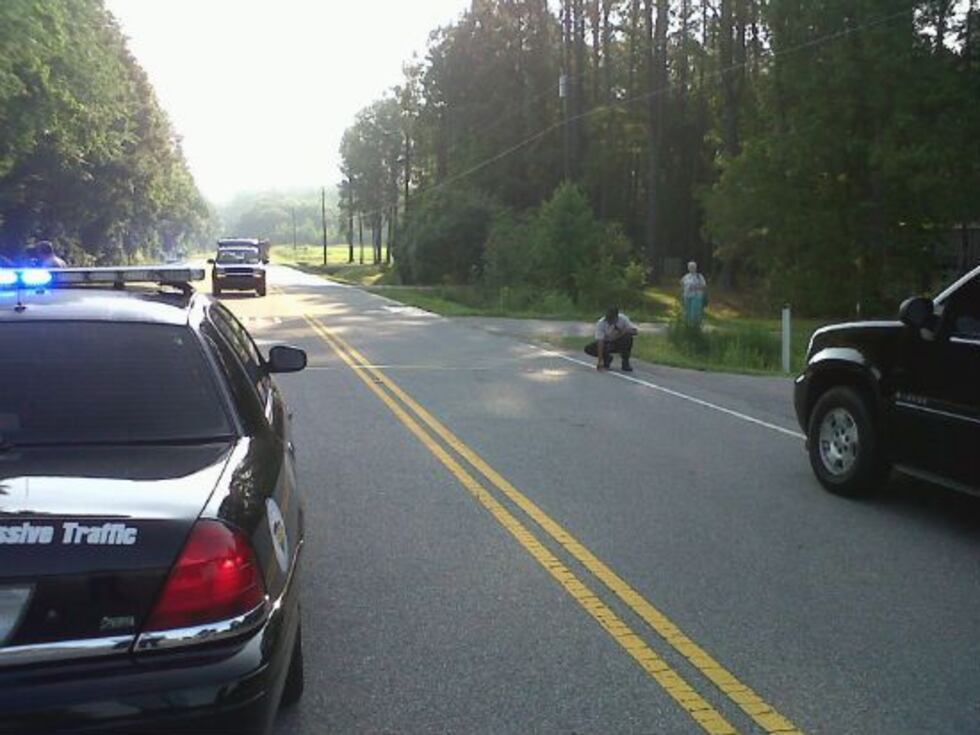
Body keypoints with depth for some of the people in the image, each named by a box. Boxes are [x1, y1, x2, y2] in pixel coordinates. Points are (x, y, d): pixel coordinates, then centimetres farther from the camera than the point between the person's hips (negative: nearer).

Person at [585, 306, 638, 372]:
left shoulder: (623, 319, -21)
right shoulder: (600, 323, -25)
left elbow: (634, 331, -23)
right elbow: (600, 341, -30)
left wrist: (622, 332, -40)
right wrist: (600, 360, -37)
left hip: (620, 344, 0)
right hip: (606, 344, 0)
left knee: (628, 336, -33)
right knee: (588, 349, -24)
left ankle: (625, 362, -13)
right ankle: (607, 358, 5)